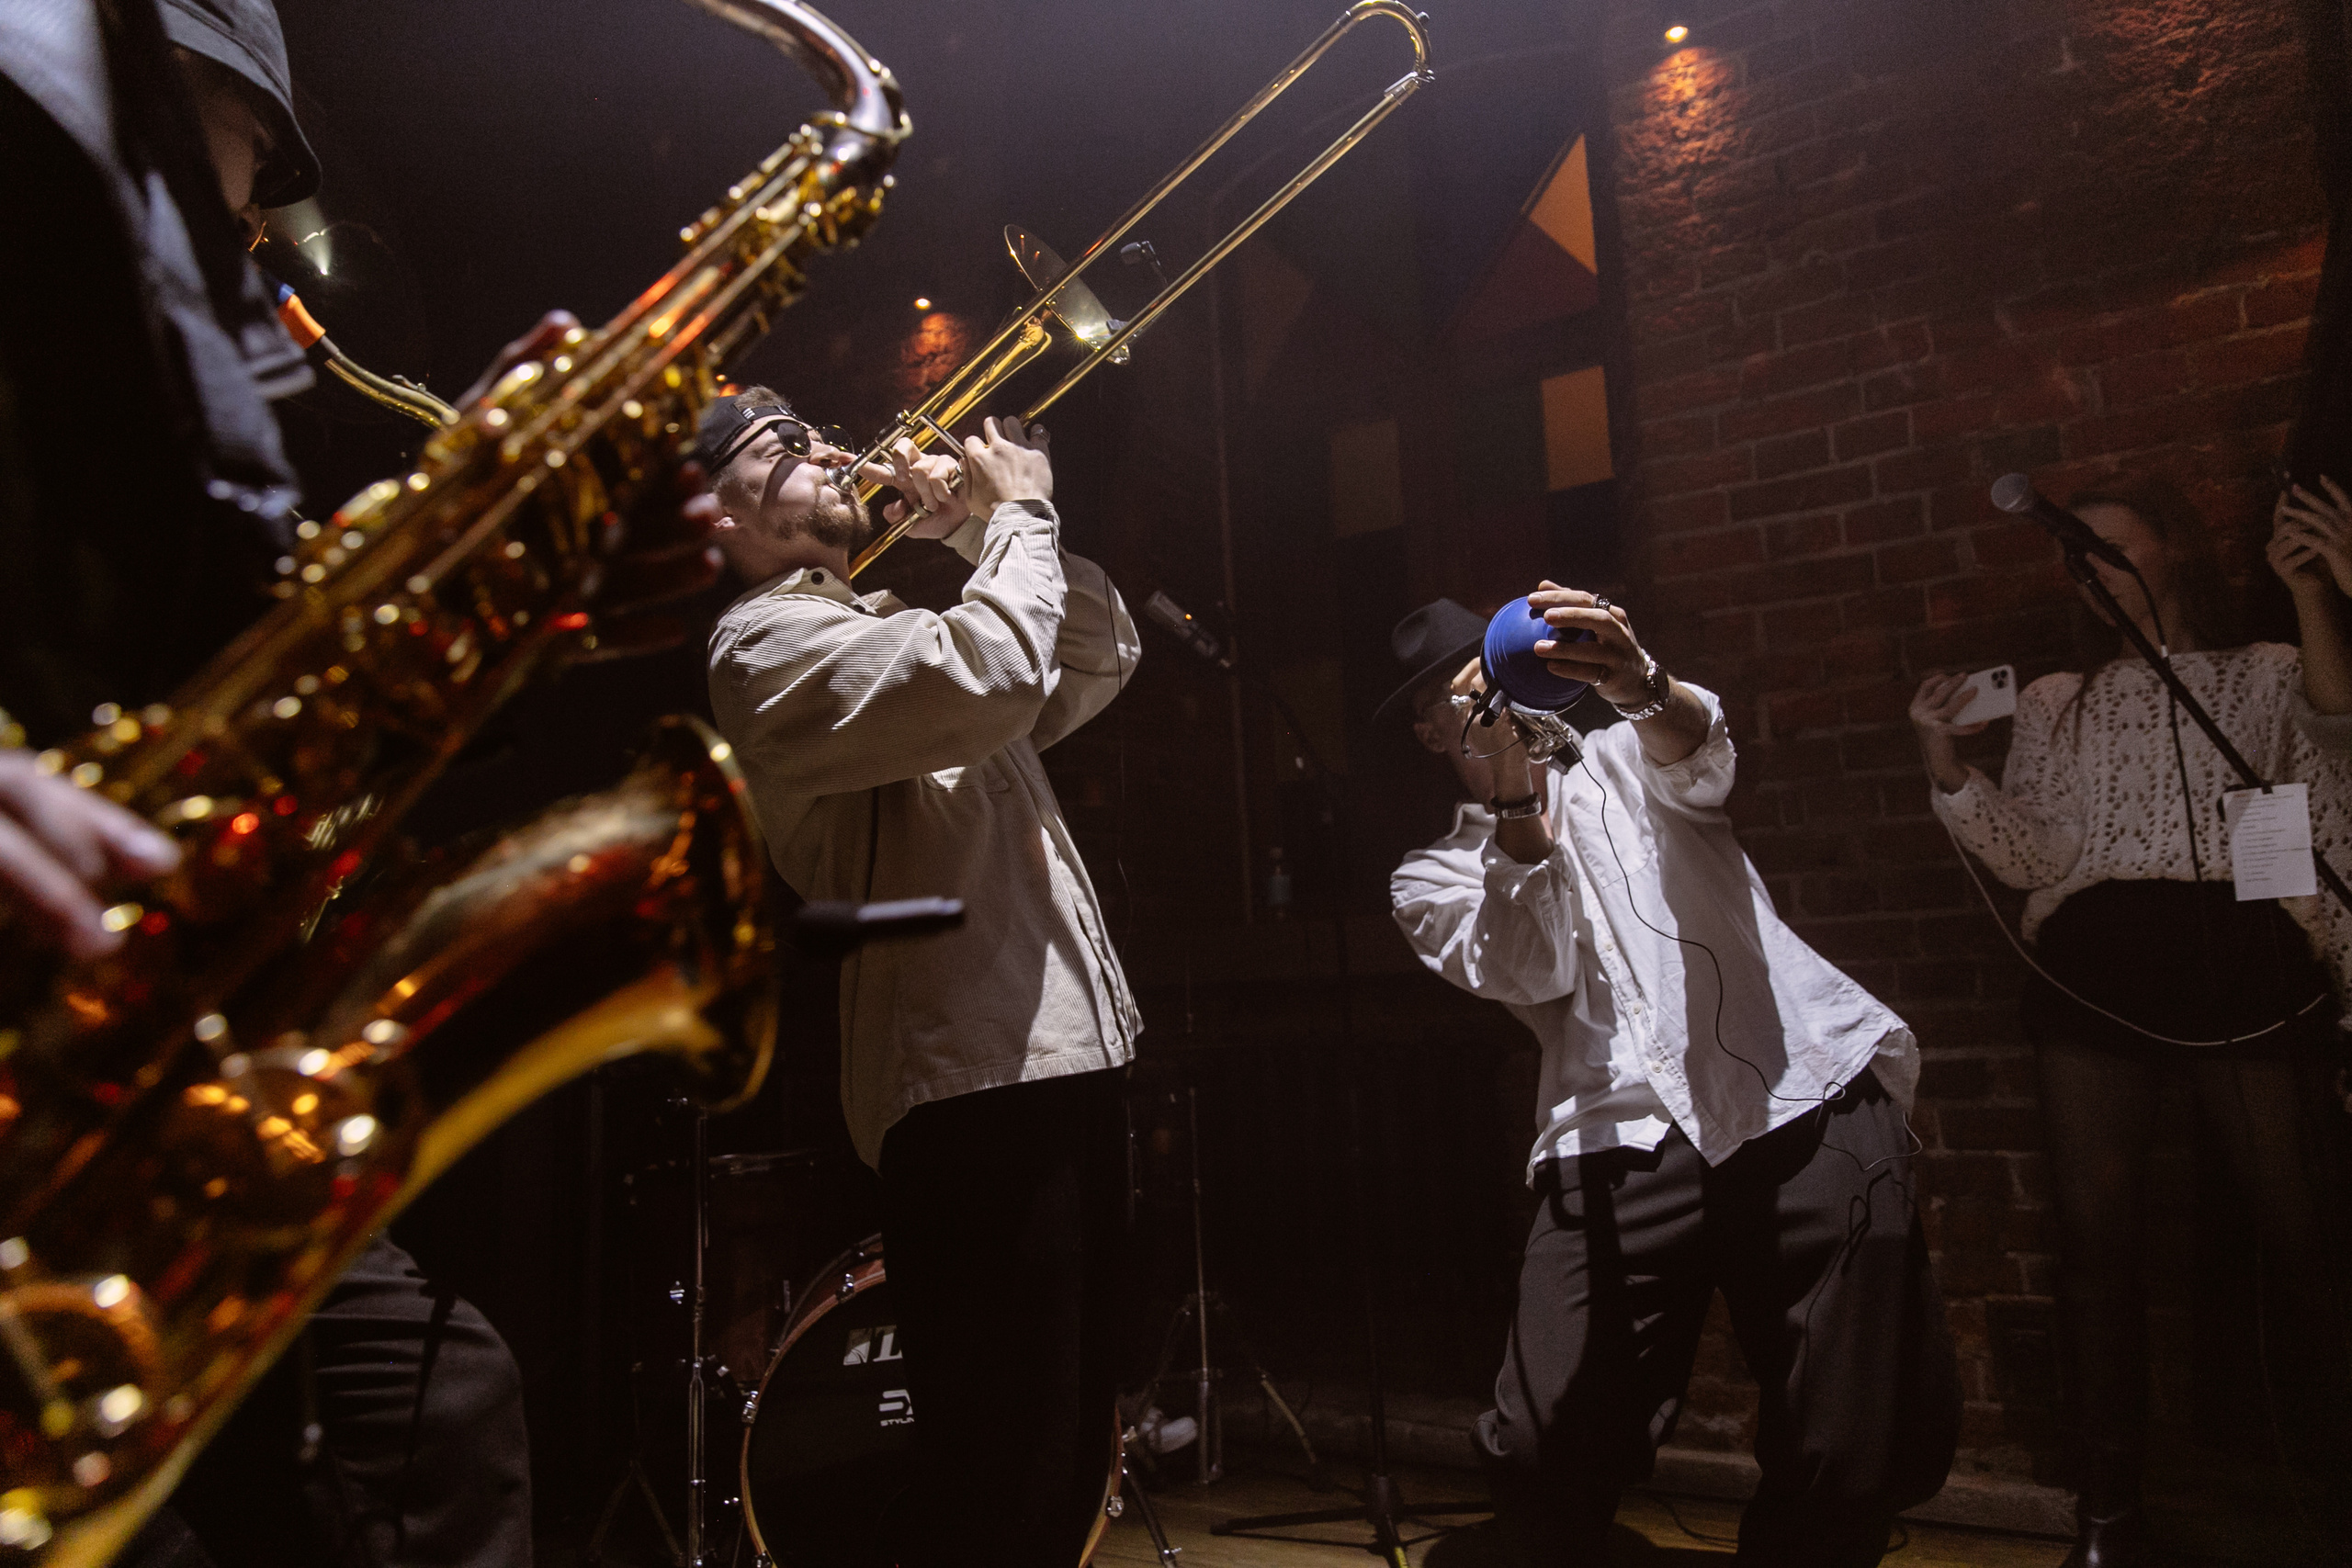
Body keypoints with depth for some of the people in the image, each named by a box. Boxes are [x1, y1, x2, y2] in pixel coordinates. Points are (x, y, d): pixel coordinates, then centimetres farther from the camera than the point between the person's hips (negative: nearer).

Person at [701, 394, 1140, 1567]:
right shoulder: (767, 641, -6)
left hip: (1059, 1054, 10)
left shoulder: (893, 626, 22)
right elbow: (990, 678, -23)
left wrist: (985, 534, 15)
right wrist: (1019, 514, -6)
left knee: (1068, 1452, 18)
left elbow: (1099, 660, 25)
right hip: (972, 1079, -9)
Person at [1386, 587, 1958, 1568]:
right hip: (1623, 1141, 0)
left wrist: (1637, 688, -26)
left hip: (1812, 1091, 1)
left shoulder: (1619, 763, 22)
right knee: (1549, 1456, -14)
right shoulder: (1432, 878, 19)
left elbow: (1695, 750, -3)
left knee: (1860, 1459, -6)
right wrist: (1517, 800, -10)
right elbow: (1531, 970, 0)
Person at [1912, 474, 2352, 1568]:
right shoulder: (2054, 704, 22)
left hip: (2239, 959, -2)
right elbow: (2031, 858, 11)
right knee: (2098, 1243, -2)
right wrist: (1945, 759, -3)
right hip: (2090, 973, 2)